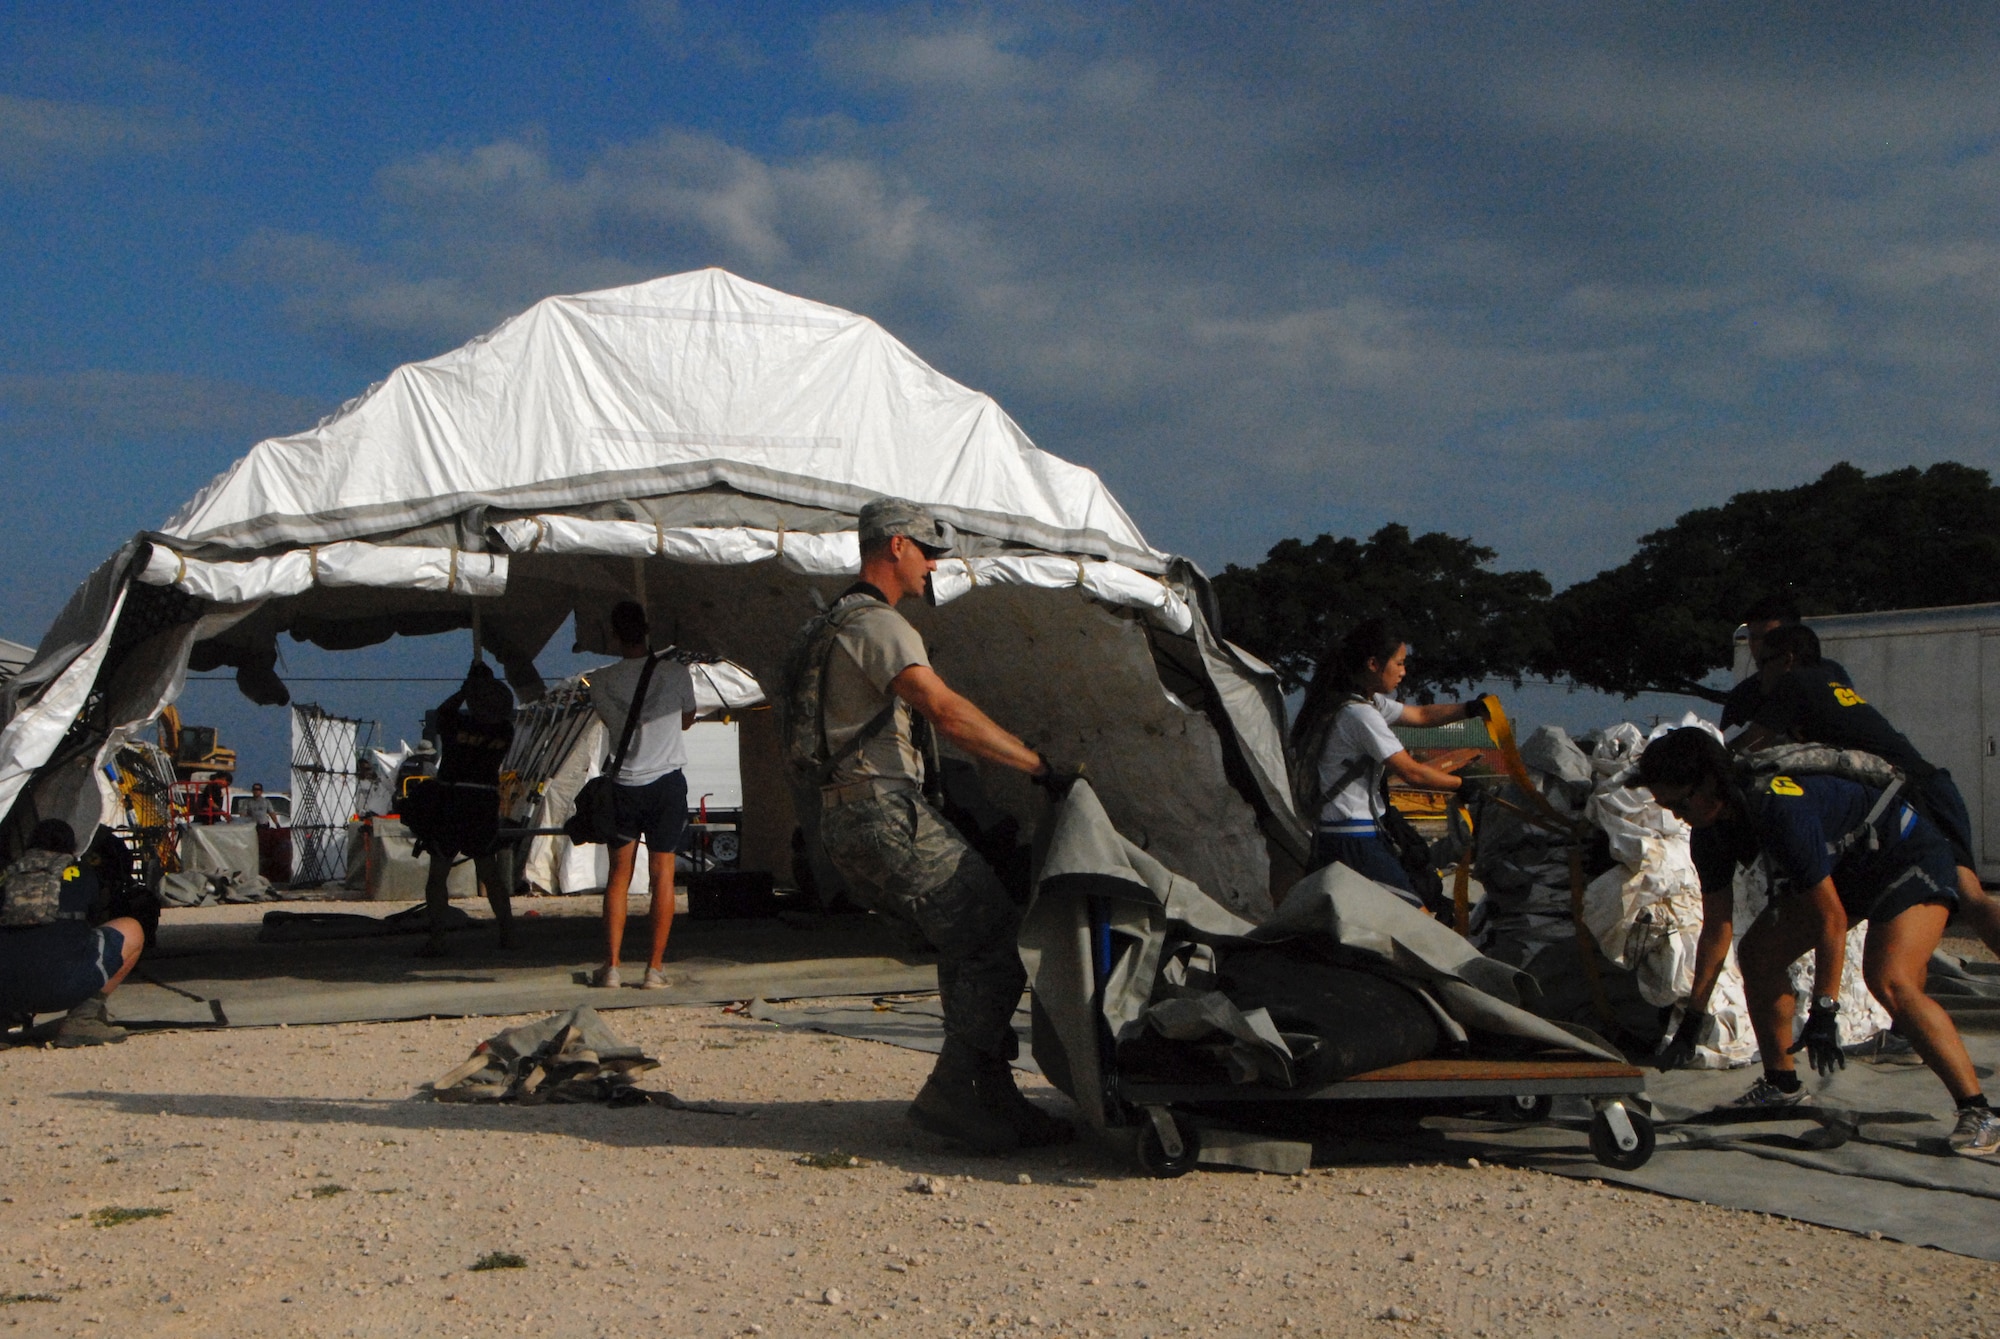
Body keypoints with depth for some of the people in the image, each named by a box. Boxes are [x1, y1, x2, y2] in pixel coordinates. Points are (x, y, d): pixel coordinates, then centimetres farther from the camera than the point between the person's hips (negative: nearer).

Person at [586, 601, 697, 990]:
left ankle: (611, 966, 5)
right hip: (667, 781, -1)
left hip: (624, 783, 1)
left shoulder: (602, 680, -5)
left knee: (619, 875, 9)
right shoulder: (676, 672, -5)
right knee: (662, 874, 4)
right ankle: (655, 967, 3)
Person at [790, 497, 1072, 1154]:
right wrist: (1039, 764, -22)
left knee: (969, 944, 10)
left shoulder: (840, 622, 25)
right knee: (996, 937, -14)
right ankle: (952, 1094, -15)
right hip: (885, 812, -11)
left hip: (851, 821, 11)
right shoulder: (878, 624, -11)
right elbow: (945, 710, -23)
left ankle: (994, 1101, 7)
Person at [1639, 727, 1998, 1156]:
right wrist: (1691, 1021, 3)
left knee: (1888, 979, -28)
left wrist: (1824, 1012, -29)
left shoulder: (1780, 810, -35)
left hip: (1909, 859, -9)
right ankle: (1782, 1085, 19)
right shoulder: (1712, 831, -8)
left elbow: (1831, 918, -31)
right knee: (1757, 953, 5)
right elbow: (1715, 929, 2)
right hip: (1842, 869, 9)